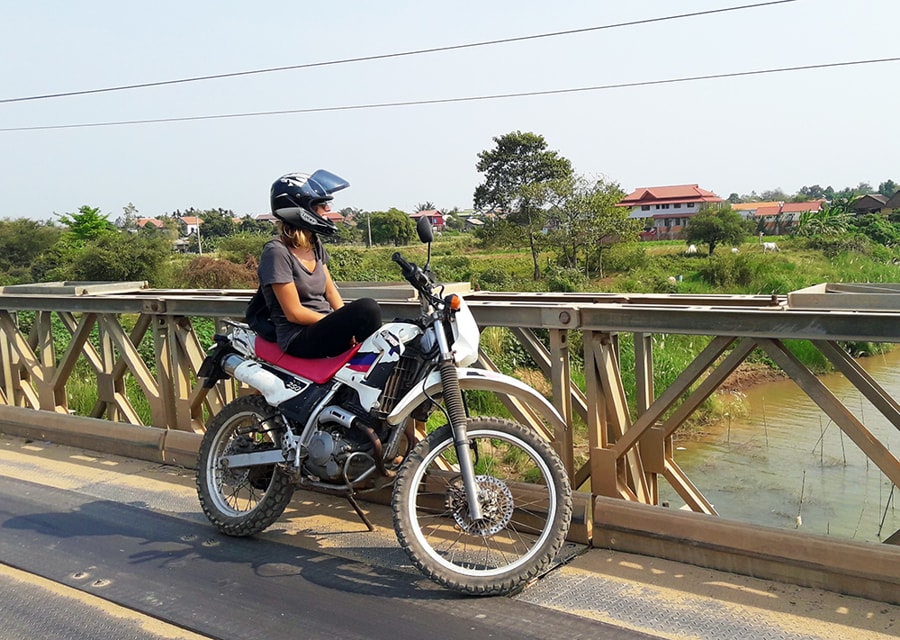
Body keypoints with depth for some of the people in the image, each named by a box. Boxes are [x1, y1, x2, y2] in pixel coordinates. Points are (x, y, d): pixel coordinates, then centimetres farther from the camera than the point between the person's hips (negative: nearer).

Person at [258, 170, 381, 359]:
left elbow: (330, 292, 12)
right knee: (367, 308, -27)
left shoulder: (315, 245, 12)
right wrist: (342, 324, -15)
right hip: (299, 339, -8)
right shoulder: (276, 252, -13)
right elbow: (294, 313, -15)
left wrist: (349, 325, -6)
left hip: (325, 328, 8)